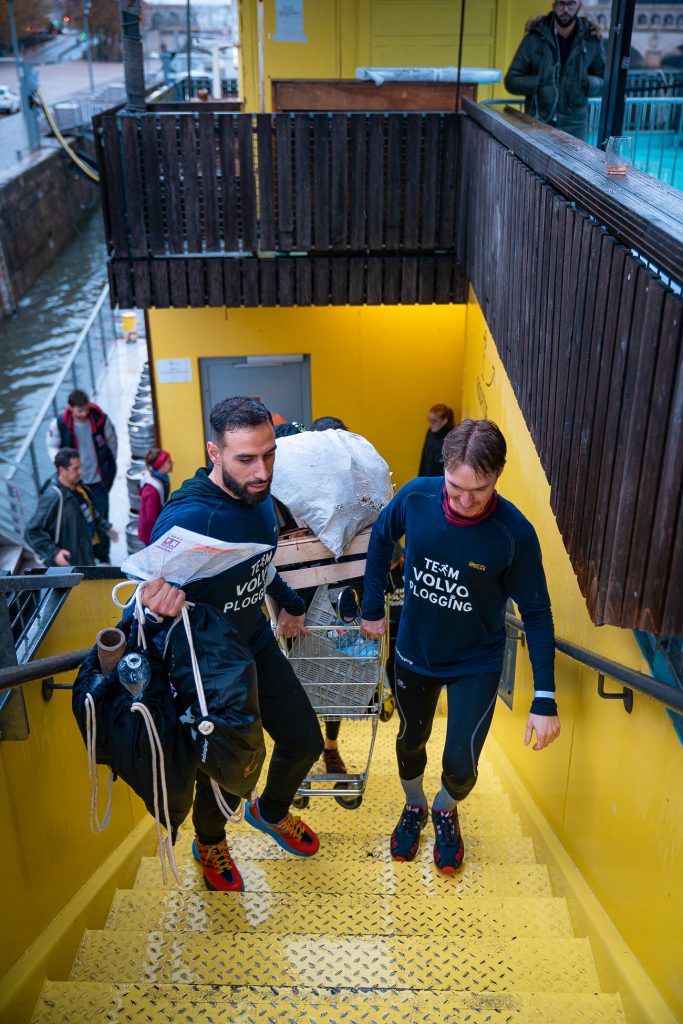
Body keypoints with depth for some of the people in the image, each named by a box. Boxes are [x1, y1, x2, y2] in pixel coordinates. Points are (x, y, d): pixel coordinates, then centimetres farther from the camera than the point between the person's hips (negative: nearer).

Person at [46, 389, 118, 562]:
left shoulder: (100, 418, -13)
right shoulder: (59, 424, -14)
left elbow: (111, 441, 3)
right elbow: (52, 446, 4)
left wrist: (109, 466, 11)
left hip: (99, 478, 0)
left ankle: (102, 557, 21)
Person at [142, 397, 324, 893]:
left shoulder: (258, 495, -8)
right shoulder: (186, 518, -32)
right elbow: (155, 609, -26)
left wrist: (290, 603, 26)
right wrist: (159, 600, -48)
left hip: (257, 643, 7)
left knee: (305, 741, 16)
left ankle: (271, 811, 49)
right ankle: (210, 842, 43)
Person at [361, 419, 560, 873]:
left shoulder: (515, 533, -27)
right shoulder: (416, 496, -21)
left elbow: (536, 614, -16)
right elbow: (382, 537, 0)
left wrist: (545, 701, -16)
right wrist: (373, 608, 3)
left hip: (477, 664, -2)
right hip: (414, 652, 2)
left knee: (460, 764, 2)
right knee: (411, 742, 21)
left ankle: (446, 810, 39)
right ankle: (415, 807, 53)